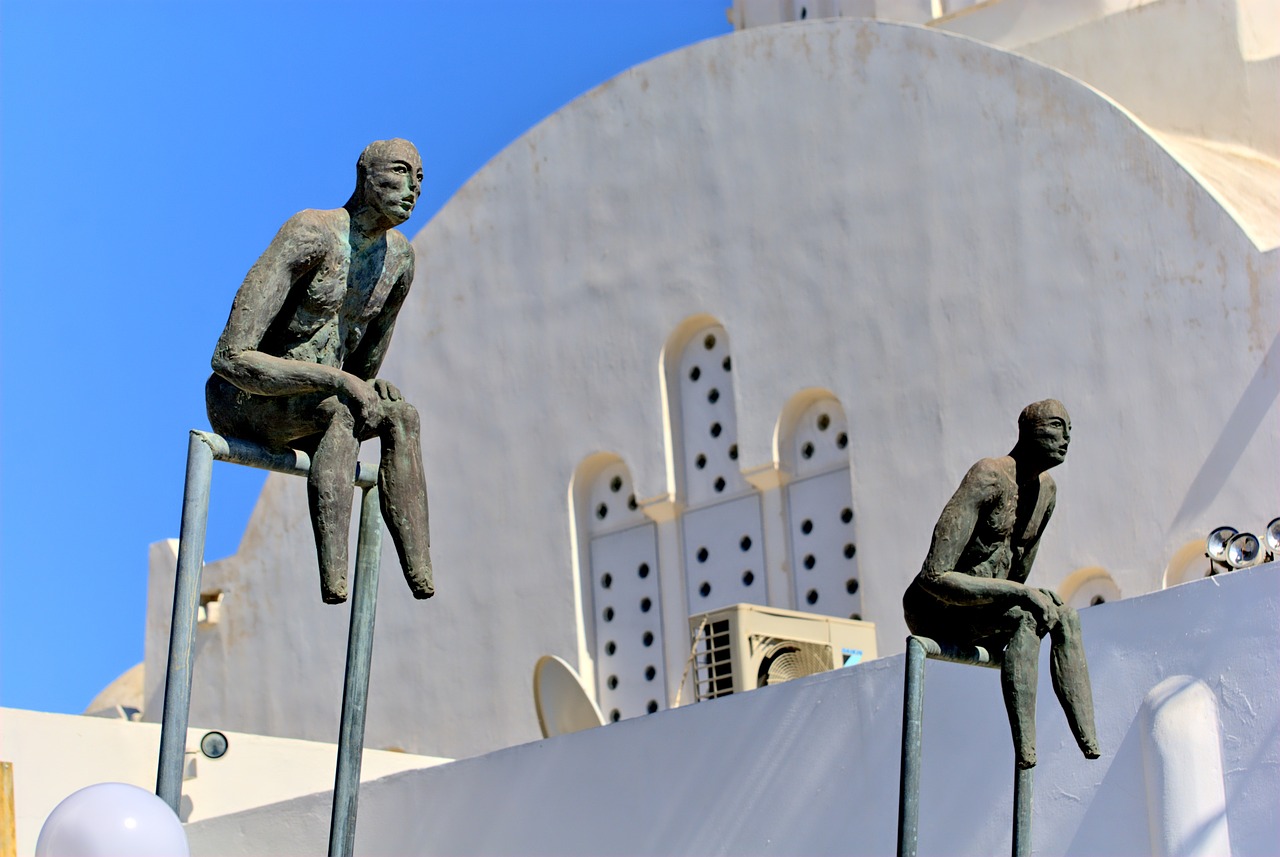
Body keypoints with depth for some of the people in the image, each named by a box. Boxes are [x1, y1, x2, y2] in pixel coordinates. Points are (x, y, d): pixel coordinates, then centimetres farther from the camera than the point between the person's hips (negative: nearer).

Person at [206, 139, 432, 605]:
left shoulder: (399, 257, 4)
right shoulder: (312, 234, -22)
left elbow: (363, 367, 17)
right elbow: (230, 357, -29)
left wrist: (371, 386, -8)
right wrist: (339, 380, -35)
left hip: (303, 406, 8)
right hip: (239, 402, -8)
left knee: (402, 415, -17)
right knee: (340, 410, -35)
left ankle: (422, 579, -27)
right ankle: (333, 578, -43)